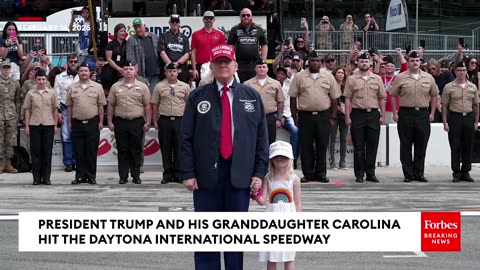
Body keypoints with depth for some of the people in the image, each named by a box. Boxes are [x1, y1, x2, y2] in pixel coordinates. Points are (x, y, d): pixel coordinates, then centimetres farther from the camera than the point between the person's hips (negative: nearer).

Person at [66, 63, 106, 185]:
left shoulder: (97, 87, 4)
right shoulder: (72, 87, 7)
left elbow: (100, 106, 3)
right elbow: (69, 106, 9)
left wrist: (101, 121, -2)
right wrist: (69, 122, 4)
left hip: (92, 123, -1)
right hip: (77, 123, 1)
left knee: (92, 151, 1)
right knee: (79, 152, 5)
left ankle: (91, 176, 8)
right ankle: (80, 176, 11)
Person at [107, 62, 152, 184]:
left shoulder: (142, 87, 5)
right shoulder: (115, 87, 8)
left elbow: (147, 106, 4)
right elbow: (110, 105, 10)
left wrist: (147, 122, -3)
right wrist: (110, 121, 3)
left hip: (137, 122, -1)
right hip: (120, 122, 1)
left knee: (136, 150, 2)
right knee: (122, 150, 4)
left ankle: (136, 176, 10)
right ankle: (123, 176, 9)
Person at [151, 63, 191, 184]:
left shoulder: (185, 87, 6)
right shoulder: (159, 87, 5)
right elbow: (154, 105, 7)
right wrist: (155, 121, 3)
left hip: (180, 120, 0)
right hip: (164, 120, 0)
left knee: (179, 147, 1)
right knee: (165, 148, 3)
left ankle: (177, 174, 10)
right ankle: (167, 174, 10)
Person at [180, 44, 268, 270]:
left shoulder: (252, 96, 8)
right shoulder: (197, 97, 4)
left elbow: (261, 137, 7)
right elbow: (186, 138, 2)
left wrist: (259, 172, -1)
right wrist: (188, 173, -5)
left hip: (240, 174, 1)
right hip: (206, 173, -1)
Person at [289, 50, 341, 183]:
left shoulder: (328, 77, 7)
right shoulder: (299, 77, 3)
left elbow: (334, 98, 9)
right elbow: (293, 98, 3)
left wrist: (333, 117, 3)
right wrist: (295, 117, -1)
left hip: (323, 116, 1)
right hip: (305, 116, -1)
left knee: (322, 146, 4)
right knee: (306, 146, 3)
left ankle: (320, 173, 13)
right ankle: (308, 174, 11)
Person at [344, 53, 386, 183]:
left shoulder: (377, 79, 9)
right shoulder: (352, 79, 3)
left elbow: (382, 98, 10)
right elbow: (347, 99, 0)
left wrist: (382, 115, 3)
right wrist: (347, 117, -6)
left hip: (373, 114, 2)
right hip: (357, 114, -2)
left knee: (372, 145, 4)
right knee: (358, 146, 2)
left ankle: (370, 173, 11)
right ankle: (359, 174, 7)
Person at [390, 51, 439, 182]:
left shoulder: (429, 78, 7)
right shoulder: (400, 78, 0)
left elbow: (434, 96, 13)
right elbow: (393, 96, 4)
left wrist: (432, 113, 6)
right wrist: (395, 113, -2)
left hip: (423, 114, 2)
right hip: (405, 113, -2)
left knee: (421, 146, 5)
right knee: (406, 146, 2)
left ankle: (419, 173, 15)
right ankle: (408, 174, 9)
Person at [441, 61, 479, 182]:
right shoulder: (449, 87, -1)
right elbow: (444, 105, 0)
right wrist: (445, 122, -6)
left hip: (469, 117, 3)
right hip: (455, 117, -3)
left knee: (468, 146, 5)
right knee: (455, 147, -1)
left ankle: (465, 172, 13)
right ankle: (456, 173, 6)